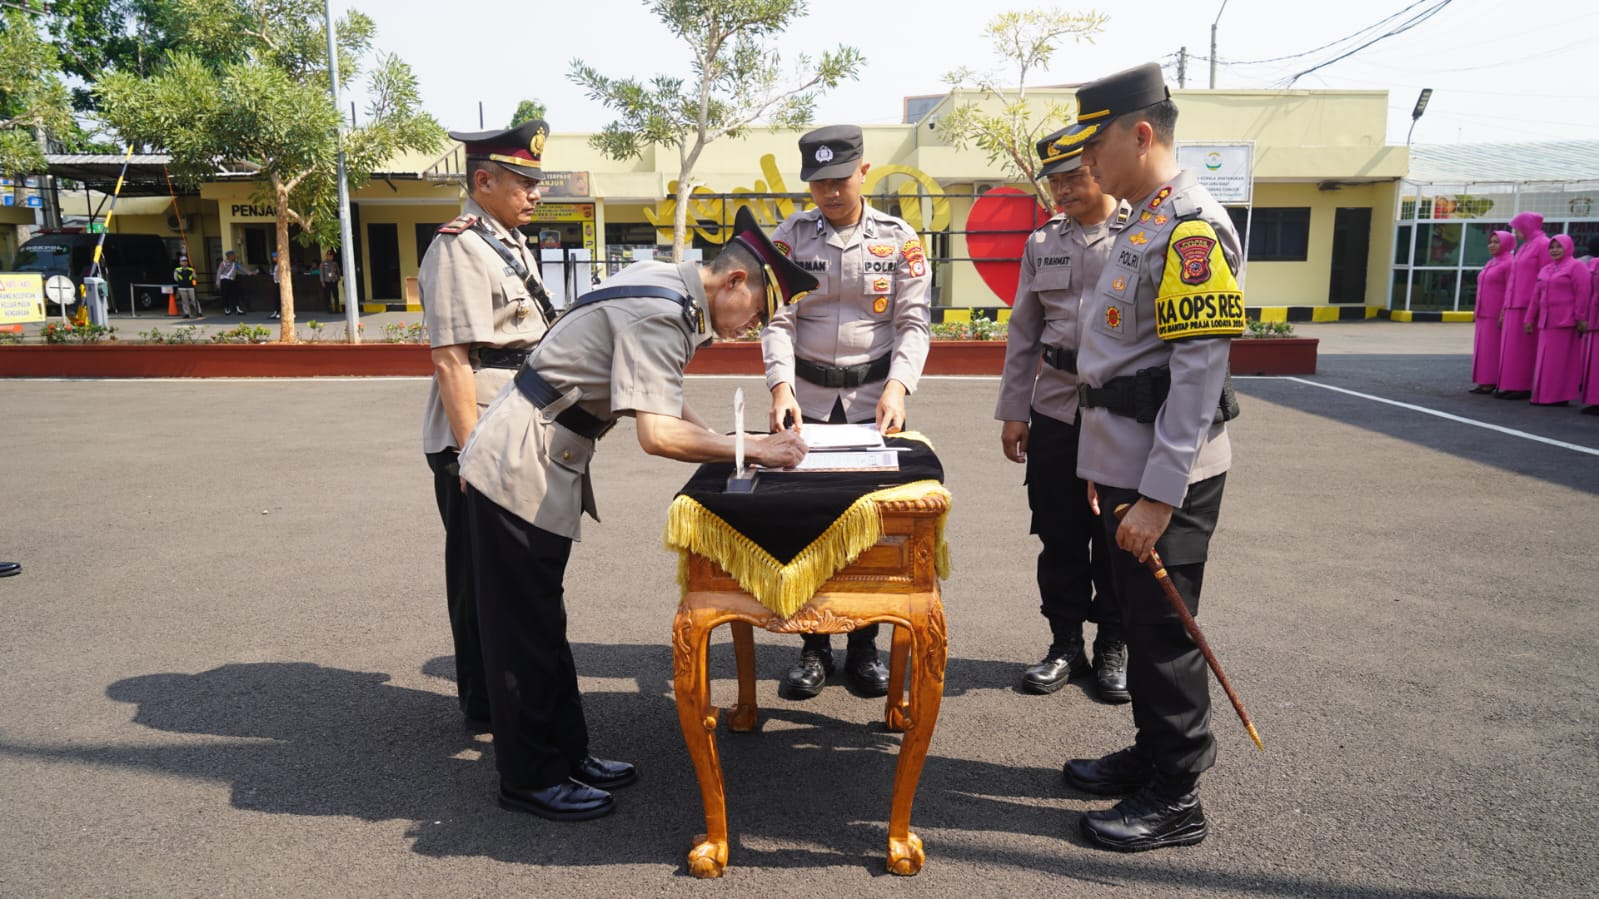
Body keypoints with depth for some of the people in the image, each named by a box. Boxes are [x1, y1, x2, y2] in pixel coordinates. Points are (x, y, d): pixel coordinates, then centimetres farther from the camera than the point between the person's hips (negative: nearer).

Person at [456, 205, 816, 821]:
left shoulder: (668, 286, 7)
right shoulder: (660, 313, -23)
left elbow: (658, 399, 16)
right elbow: (658, 434, -32)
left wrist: (723, 442, 6)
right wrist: (752, 449, -23)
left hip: (546, 464, 10)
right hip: (519, 470, -10)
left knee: (541, 620, 16)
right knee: (526, 626, 2)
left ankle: (566, 753, 29)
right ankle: (529, 779, 16)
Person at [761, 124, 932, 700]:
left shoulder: (899, 238, -1)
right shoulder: (790, 236, 0)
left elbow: (914, 322, -4)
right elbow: (777, 319, -5)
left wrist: (897, 388, -20)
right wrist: (780, 386, -22)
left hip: (874, 399, 0)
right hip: (807, 399, 1)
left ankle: (864, 647, 21)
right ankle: (814, 648, 18)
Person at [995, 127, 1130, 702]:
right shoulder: (1042, 243, 9)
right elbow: (1023, 333, 11)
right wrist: (1013, 411, 7)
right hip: (1054, 411, 3)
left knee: (1116, 537, 7)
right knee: (1059, 535, 9)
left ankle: (1113, 647, 24)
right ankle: (1065, 643, 24)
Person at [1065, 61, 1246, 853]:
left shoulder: (1192, 228, -16)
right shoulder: (1143, 225, 15)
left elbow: (1199, 372, -22)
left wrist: (1158, 495, -23)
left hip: (1166, 481, -10)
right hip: (1127, 467, 10)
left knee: (1162, 633, 1)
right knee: (1137, 621, 18)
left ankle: (1175, 799, 16)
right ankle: (1151, 754, 34)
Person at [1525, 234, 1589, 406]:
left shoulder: (1576, 267, -3)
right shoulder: (1545, 270, 19)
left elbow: (1583, 294, -10)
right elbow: (1537, 296, 19)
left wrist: (1580, 318, -16)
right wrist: (1530, 318, 16)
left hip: (1566, 323, -7)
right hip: (1546, 323, 7)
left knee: (1562, 361, -5)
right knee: (1546, 362, 6)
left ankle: (1561, 396, -1)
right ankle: (1545, 396, 11)